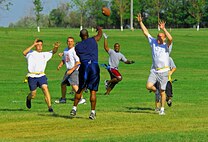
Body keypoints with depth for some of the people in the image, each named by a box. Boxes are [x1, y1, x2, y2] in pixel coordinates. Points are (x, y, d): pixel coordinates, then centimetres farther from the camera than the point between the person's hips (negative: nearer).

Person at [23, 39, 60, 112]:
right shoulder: (31, 53, 2)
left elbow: (53, 52, 7)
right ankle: (28, 98, 42)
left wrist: (56, 47, -16)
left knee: (45, 88, -21)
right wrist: (33, 45, -20)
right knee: (33, 95, 4)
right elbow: (24, 53, -17)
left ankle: (50, 107, -25)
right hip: (32, 76, -2)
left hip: (41, 76, 2)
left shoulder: (44, 54, 14)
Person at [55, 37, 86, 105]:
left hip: (74, 70, -9)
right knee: (63, 84, 14)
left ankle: (81, 99, -23)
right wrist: (60, 65, 6)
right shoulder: (65, 50, 12)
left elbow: (78, 62, -19)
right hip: (68, 70, 9)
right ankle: (63, 99, 31)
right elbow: (63, 60, 25)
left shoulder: (74, 50, -14)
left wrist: (72, 70, -23)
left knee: (74, 85, -21)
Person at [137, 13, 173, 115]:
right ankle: (156, 91, 20)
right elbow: (146, 32, 10)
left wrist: (163, 29, -33)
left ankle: (162, 109, 14)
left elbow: (170, 39, -28)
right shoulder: (153, 42, 7)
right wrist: (140, 22, 6)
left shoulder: (166, 46, -6)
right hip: (154, 70, 4)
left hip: (163, 71, -4)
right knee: (148, 86, -14)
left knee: (162, 91, 1)